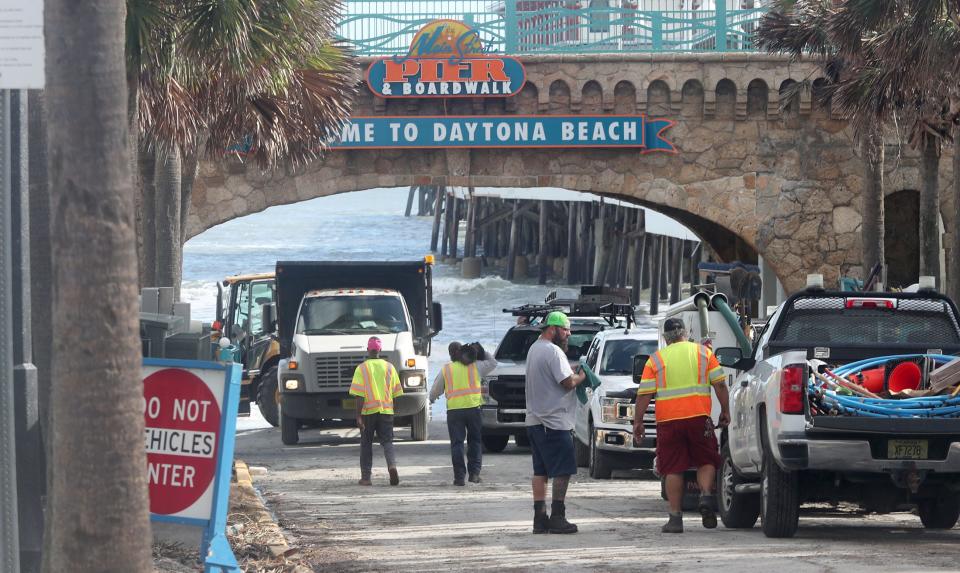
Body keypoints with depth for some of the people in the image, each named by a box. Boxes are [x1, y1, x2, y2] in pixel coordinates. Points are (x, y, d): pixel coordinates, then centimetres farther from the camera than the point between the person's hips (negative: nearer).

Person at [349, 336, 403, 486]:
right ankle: (392, 465, -25)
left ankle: (366, 477, 12)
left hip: (368, 411, -2)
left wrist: (358, 416, -10)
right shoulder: (389, 367, 5)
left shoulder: (362, 369, -6)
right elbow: (395, 392, 9)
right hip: (386, 410, 2)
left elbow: (359, 395, -11)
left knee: (366, 444, 10)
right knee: (387, 441, 4)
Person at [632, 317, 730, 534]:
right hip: (699, 418, 0)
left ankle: (675, 517, 3)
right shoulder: (703, 353, 7)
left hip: (668, 420, 0)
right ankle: (706, 496, -13)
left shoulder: (656, 359, 4)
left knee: (673, 469, 5)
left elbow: (644, 394, 0)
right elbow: (719, 384, 3)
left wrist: (638, 421, 8)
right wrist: (725, 411, 13)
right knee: (706, 461, 13)